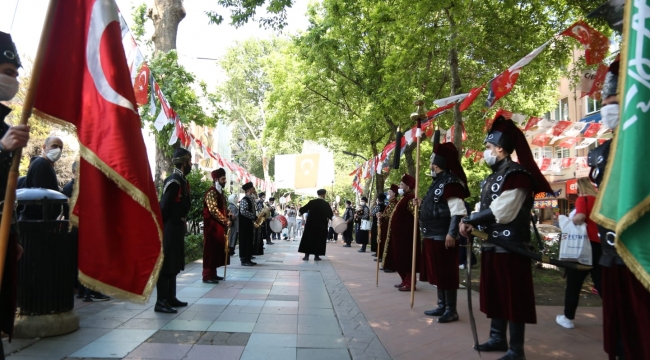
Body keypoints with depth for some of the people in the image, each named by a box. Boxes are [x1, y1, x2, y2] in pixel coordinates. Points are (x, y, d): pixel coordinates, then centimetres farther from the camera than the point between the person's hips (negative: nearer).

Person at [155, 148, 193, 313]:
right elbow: (164, 206, -19)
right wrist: (162, 228, -13)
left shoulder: (182, 180, 13)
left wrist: (182, 223, 11)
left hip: (176, 228, 10)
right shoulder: (174, 181, -18)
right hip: (170, 229, -10)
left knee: (174, 264, 15)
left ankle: (171, 297, 25)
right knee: (166, 264, -5)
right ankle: (161, 302, 1)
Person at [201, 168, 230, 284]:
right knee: (211, 250, -7)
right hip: (212, 225, -10)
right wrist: (226, 221, -20)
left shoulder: (220, 192, 17)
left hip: (219, 225, 10)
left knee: (217, 249, 12)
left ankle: (213, 273, 20)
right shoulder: (211, 192, -14)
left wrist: (229, 215, 6)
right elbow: (214, 210, -22)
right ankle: (207, 276, -3)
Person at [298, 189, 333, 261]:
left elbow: (304, 209, 4)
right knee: (319, 239, 8)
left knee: (308, 238, 8)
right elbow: (330, 214, -4)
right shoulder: (326, 204, -7)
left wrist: (301, 212, 25)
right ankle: (316, 255, 8)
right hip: (321, 225, -1)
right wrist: (327, 217, 19)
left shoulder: (312, 202, -5)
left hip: (311, 224, 1)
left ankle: (306, 255, 4)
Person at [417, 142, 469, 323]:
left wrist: (452, 233, -26)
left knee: (447, 273, -2)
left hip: (443, 236, -10)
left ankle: (451, 310, 8)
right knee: (437, 273, 15)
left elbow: (458, 211, -22)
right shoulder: (438, 181, 16)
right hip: (433, 236, 10)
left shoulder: (450, 181, -15)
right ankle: (442, 306, 25)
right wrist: (422, 203, 22)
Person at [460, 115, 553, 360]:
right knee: (495, 294, 16)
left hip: (511, 246, -9)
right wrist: (471, 223, -3)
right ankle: (497, 338, 30)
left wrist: (469, 220, -14)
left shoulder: (517, 174, -14)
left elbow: (500, 212, -21)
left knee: (513, 298, 0)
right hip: (491, 245, 9)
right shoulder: (491, 177, 16)